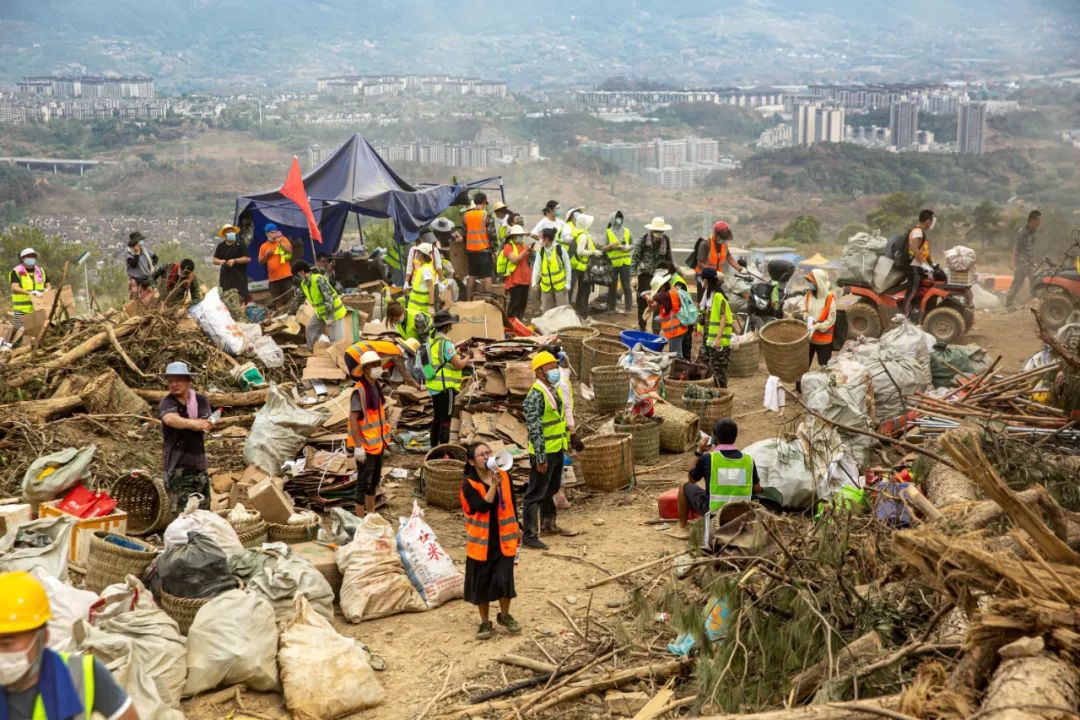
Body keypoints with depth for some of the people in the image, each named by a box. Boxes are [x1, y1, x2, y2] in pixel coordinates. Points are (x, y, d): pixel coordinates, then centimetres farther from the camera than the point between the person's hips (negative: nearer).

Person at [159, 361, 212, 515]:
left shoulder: (200, 400, 6)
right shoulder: (167, 402, -3)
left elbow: (206, 425, -7)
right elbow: (170, 419, -26)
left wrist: (182, 423, -16)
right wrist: (194, 423, -38)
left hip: (198, 463, 4)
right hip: (176, 465, -4)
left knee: (204, 511, 11)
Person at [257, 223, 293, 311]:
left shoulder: (283, 240, 5)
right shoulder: (264, 246, 9)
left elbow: (290, 251, -8)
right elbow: (260, 262, 13)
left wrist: (281, 242, -13)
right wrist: (266, 255, -4)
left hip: (286, 275, -2)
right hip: (273, 277, 2)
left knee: (289, 298, -4)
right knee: (276, 301, 2)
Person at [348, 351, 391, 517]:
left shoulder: (376, 386, 6)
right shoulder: (359, 391, -20)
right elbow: (353, 419, -22)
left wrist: (385, 439, 17)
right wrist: (358, 446, -24)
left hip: (377, 442, 9)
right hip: (365, 444, -9)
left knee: (375, 479, 19)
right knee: (364, 480, 0)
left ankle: (371, 514, 33)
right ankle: (360, 518, 9)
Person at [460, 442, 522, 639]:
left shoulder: (504, 477, -1)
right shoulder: (469, 485, -13)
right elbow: (482, 506, -25)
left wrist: (517, 527, 15)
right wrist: (494, 485, -30)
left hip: (504, 539, 2)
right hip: (481, 541, -2)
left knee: (504, 579, 0)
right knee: (481, 583, 8)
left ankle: (505, 615, 26)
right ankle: (485, 622, 25)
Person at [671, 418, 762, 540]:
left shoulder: (707, 458, -11)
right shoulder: (748, 459, -3)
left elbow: (692, 479, 8)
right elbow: (757, 490, 8)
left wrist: (699, 454, 14)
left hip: (712, 512, -3)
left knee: (685, 487, 19)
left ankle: (682, 528, 21)